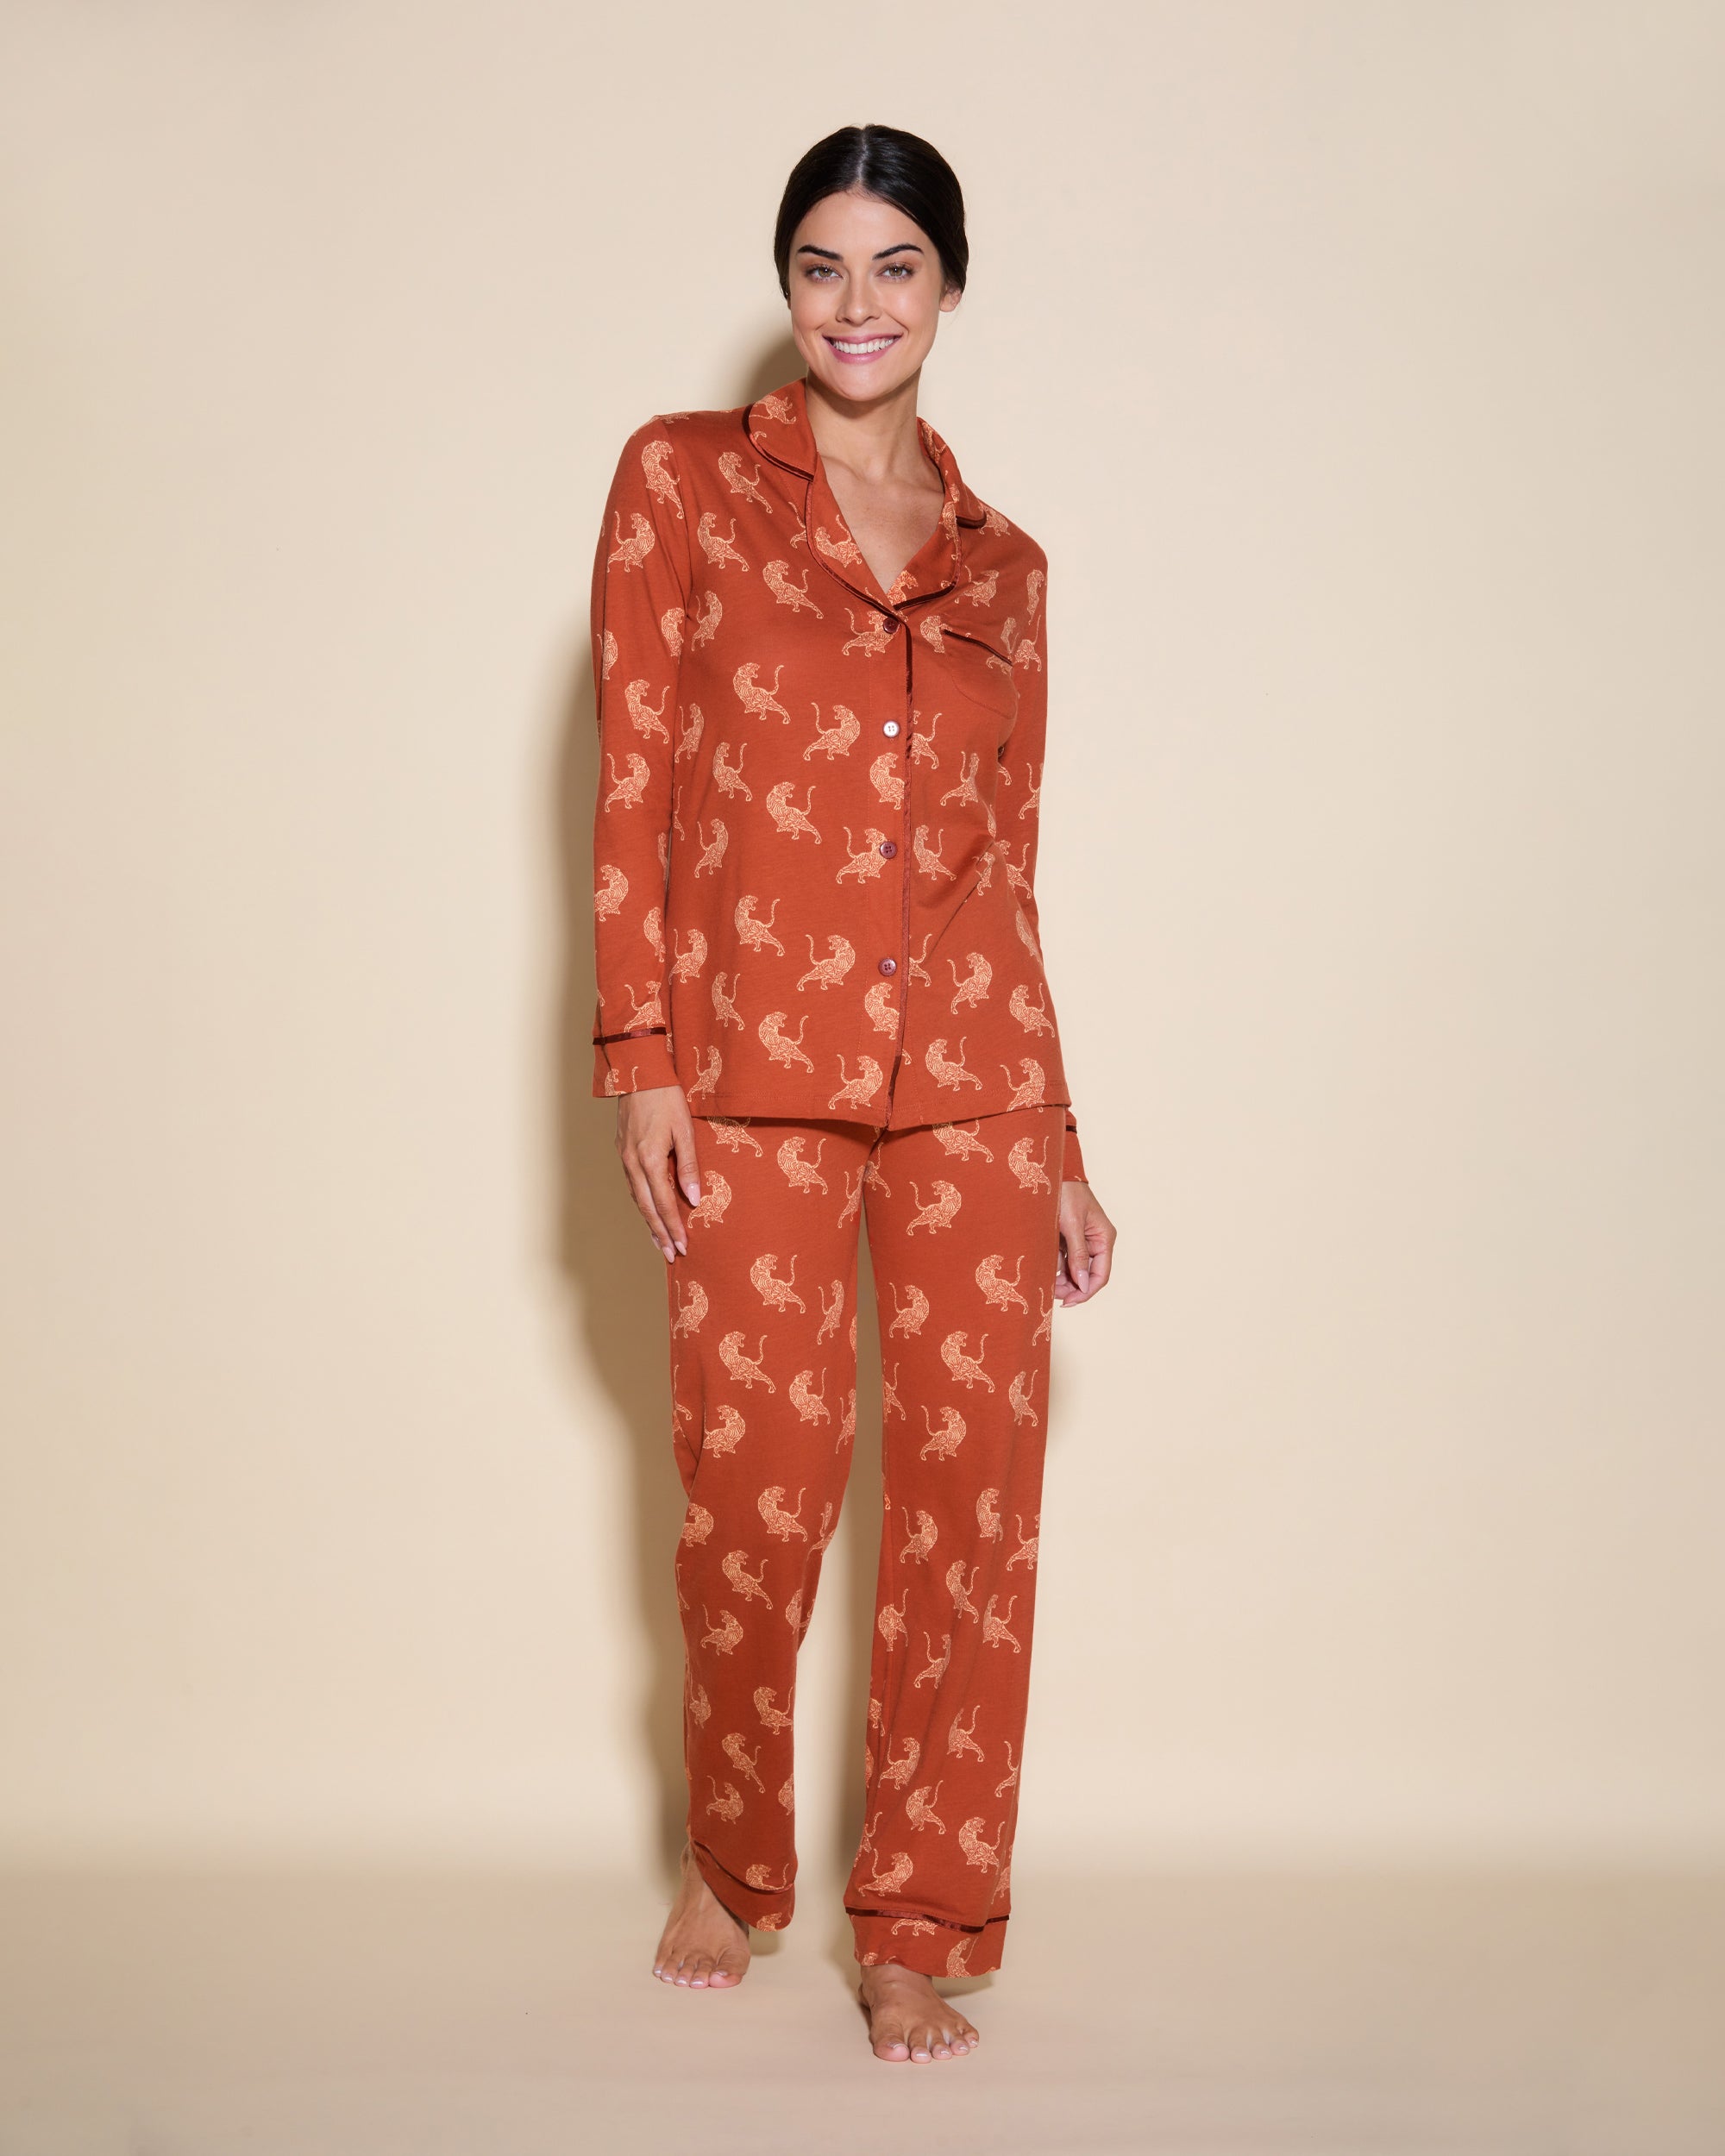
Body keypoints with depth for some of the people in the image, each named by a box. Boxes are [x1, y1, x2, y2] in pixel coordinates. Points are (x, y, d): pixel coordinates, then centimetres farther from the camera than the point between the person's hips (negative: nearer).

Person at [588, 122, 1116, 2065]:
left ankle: (917, 1923, 15)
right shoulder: (683, 478, 8)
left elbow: (1010, 865, 15)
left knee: (972, 1486, 0)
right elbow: (634, 780, 1)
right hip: (755, 1064, -2)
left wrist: (1059, 1144, 12)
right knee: (753, 1493, 2)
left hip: (970, 1076, 3)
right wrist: (638, 1054, -8)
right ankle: (731, 1866, 28)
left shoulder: (1002, 566, 16)